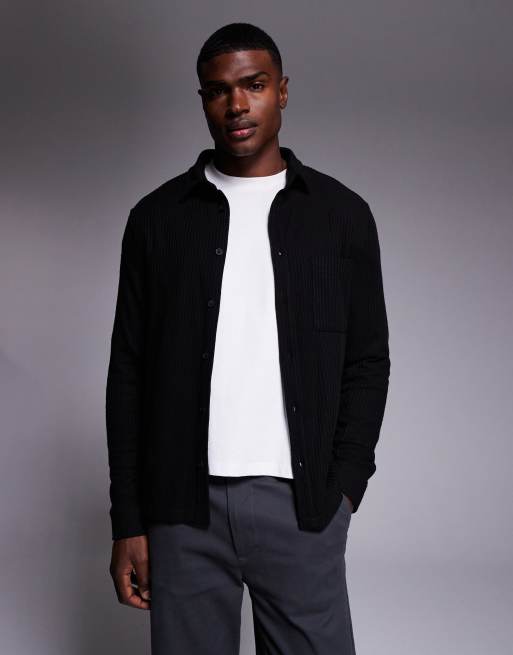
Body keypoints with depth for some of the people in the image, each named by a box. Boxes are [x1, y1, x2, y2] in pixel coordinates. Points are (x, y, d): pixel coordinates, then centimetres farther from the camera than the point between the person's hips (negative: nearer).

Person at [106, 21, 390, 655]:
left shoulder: (342, 214, 6)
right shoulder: (157, 218, 7)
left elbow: (367, 363, 8)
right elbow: (129, 375, 7)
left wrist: (343, 487, -4)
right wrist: (128, 522, 2)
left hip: (300, 505, 0)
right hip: (182, 507, 1)